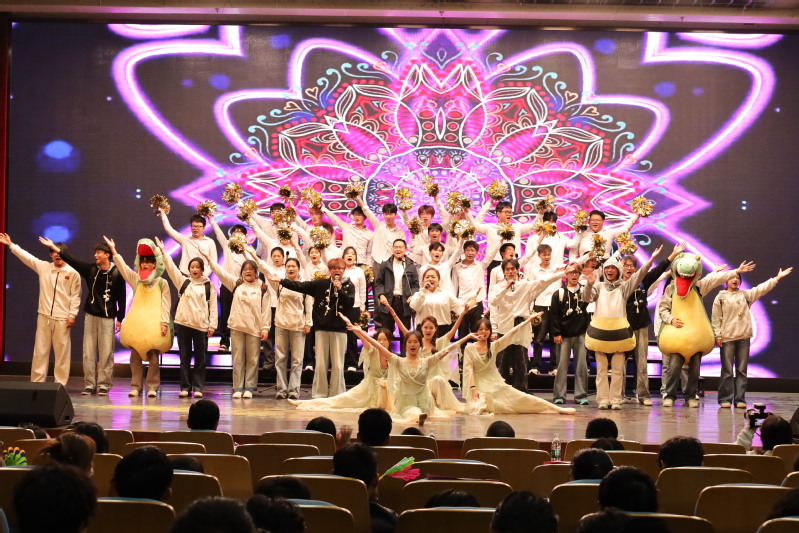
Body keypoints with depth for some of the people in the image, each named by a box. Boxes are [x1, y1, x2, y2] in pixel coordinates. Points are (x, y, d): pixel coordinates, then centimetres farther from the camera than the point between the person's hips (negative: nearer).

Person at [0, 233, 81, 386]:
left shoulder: (73, 273, -1)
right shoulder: (43, 267, 9)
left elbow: (75, 296, -1)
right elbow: (26, 256, 10)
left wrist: (72, 315, -7)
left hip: (62, 318, -3)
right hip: (44, 316, 3)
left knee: (62, 351, -1)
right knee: (40, 350, 5)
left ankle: (60, 384, 4)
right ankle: (37, 382, 9)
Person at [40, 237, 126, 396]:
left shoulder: (116, 273, -5)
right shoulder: (91, 269, 5)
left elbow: (121, 298, -3)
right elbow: (72, 261, 2)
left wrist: (119, 319, -6)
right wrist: (54, 248, -4)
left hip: (107, 317, -4)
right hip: (90, 315, 4)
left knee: (106, 352, -4)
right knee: (88, 351, 3)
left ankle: (104, 385, 3)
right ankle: (89, 384, 7)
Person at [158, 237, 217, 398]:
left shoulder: (208, 285, 5)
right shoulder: (182, 281, 10)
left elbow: (213, 306, 3)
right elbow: (171, 268, 0)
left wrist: (212, 325, -3)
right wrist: (163, 252, -9)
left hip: (201, 325, -1)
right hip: (183, 324, 1)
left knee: (200, 358, 2)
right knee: (185, 356, 4)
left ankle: (198, 387, 7)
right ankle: (185, 387, 8)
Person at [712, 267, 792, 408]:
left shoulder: (746, 295, 14)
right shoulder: (720, 298, 6)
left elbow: (762, 288, 7)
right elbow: (716, 318, 3)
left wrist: (777, 278, 0)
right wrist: (717, 335, -4)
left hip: (743, 338, 3)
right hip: (727, 338, -3)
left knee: (742, 370, 3)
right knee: (727, 370, -3)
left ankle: (740, 399, 5)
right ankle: (725, 399, 0)